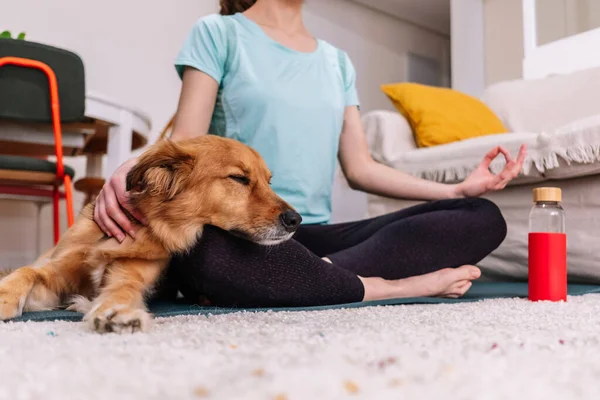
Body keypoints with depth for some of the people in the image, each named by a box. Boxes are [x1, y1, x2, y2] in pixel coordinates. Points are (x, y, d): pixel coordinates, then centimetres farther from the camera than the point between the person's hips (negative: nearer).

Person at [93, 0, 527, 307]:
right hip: (242, 230, -4)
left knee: (483, 218, -11)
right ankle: (397, 285, -24)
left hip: (316, 236, 5)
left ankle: (324, 272, -24)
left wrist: (460, 189, 6)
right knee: (207, 251, -42)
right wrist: (130, 167, -27)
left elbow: (360, 166, 14)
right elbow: (184, 143, -4)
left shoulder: (337, 61, 18)